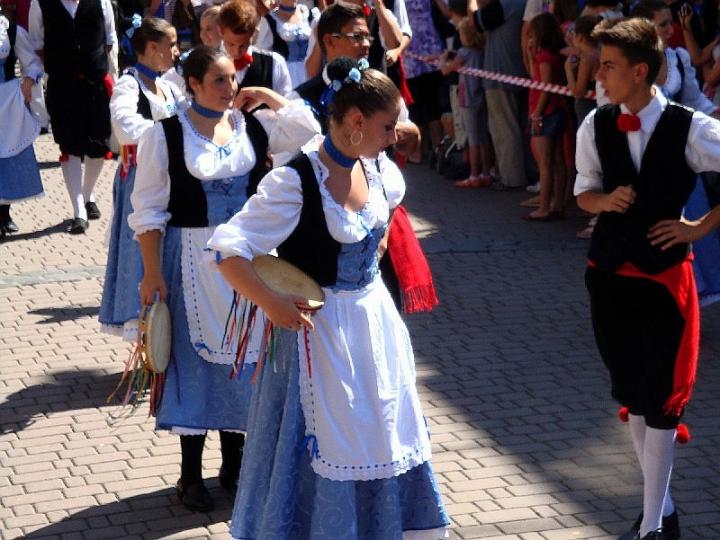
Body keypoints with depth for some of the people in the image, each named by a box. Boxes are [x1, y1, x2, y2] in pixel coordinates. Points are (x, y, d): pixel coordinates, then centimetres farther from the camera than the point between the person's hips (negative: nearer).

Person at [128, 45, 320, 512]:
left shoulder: (253, 126, 3)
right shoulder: (165, 135, -8)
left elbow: (308, 128, -7)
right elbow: (149, 210, -7)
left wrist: (264, 96, -2)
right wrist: (153, 273, -10)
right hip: (193, 260, -4)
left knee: (243, 356, 11)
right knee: (197, 359, 4)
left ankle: (235, 464, 27)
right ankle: (191, 474, 17)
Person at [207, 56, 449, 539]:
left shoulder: (373, 165, -2)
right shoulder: (295, 181, -24)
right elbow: (228, 250, -26)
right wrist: (272, 305, -23)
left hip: (374, 316, 7)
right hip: (321, 324, -7)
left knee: (381, 435, 19)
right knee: (324, 448, 5)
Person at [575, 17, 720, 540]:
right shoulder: (595, 126, -5)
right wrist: (605, 199, -13)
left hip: (664, 277, -4)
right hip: (609, 274, 4)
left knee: (661, 399, 0)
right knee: (632, 394, 14)